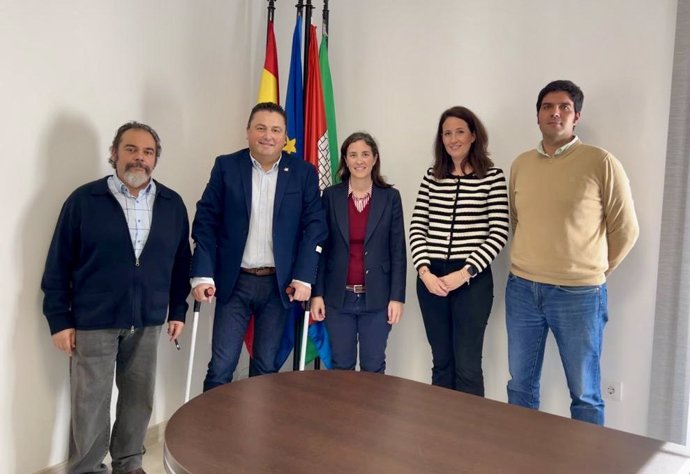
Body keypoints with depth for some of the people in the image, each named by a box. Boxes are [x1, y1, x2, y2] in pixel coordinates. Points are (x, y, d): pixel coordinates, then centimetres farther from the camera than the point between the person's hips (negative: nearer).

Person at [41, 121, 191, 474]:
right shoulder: (84, 200, -5)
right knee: (90, 402, 6)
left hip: (148, 321, 3)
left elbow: (181, 261, 9)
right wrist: (59, 319, -5)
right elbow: (58, 265, -3)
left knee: (139, 396, 14)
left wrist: (178, 310, 7)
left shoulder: (172, 204, 4)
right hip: (93, 321, -3)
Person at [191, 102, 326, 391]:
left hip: (279, 283, 1)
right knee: (221, 367, 0)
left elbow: (314, 226, -1)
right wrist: (202, 275, -10)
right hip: (234, 282, 0)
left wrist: (304, 277, -9)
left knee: (266, 367, 10)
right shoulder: (226, 166, 1)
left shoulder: (303, 172, 2)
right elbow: (205, 221, -2)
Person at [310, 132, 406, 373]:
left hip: (376, 297, 0)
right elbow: (321, 248, 2)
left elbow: (398, 251, 0)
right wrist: (317, 293, -3)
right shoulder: (331, 195, 1)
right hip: (338, 297, 1)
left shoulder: (390, 197, 0)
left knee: (373, 368, 8)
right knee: (341, 366, 10)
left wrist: (397, 297, -5)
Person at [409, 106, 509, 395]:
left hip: (472, 279, -3)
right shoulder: (432, 176, 8)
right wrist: (424, 271, -8)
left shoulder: (492, 177, -2)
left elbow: (499, 233, -7)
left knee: (467, 364, 1)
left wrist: (464, 273, -14)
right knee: (441, 361, 14)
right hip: (431, 278, 4)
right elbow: (417, 228, 6)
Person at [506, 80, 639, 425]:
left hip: (578, 294, -4)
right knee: (520, 387, 14)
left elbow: (626, 230, 0)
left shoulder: (601, 163, -6)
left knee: (584, 394, 7)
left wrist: (594, 270, 6)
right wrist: (533, 264, 13)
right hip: (521, 290, 4)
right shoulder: (520, 164, 7)